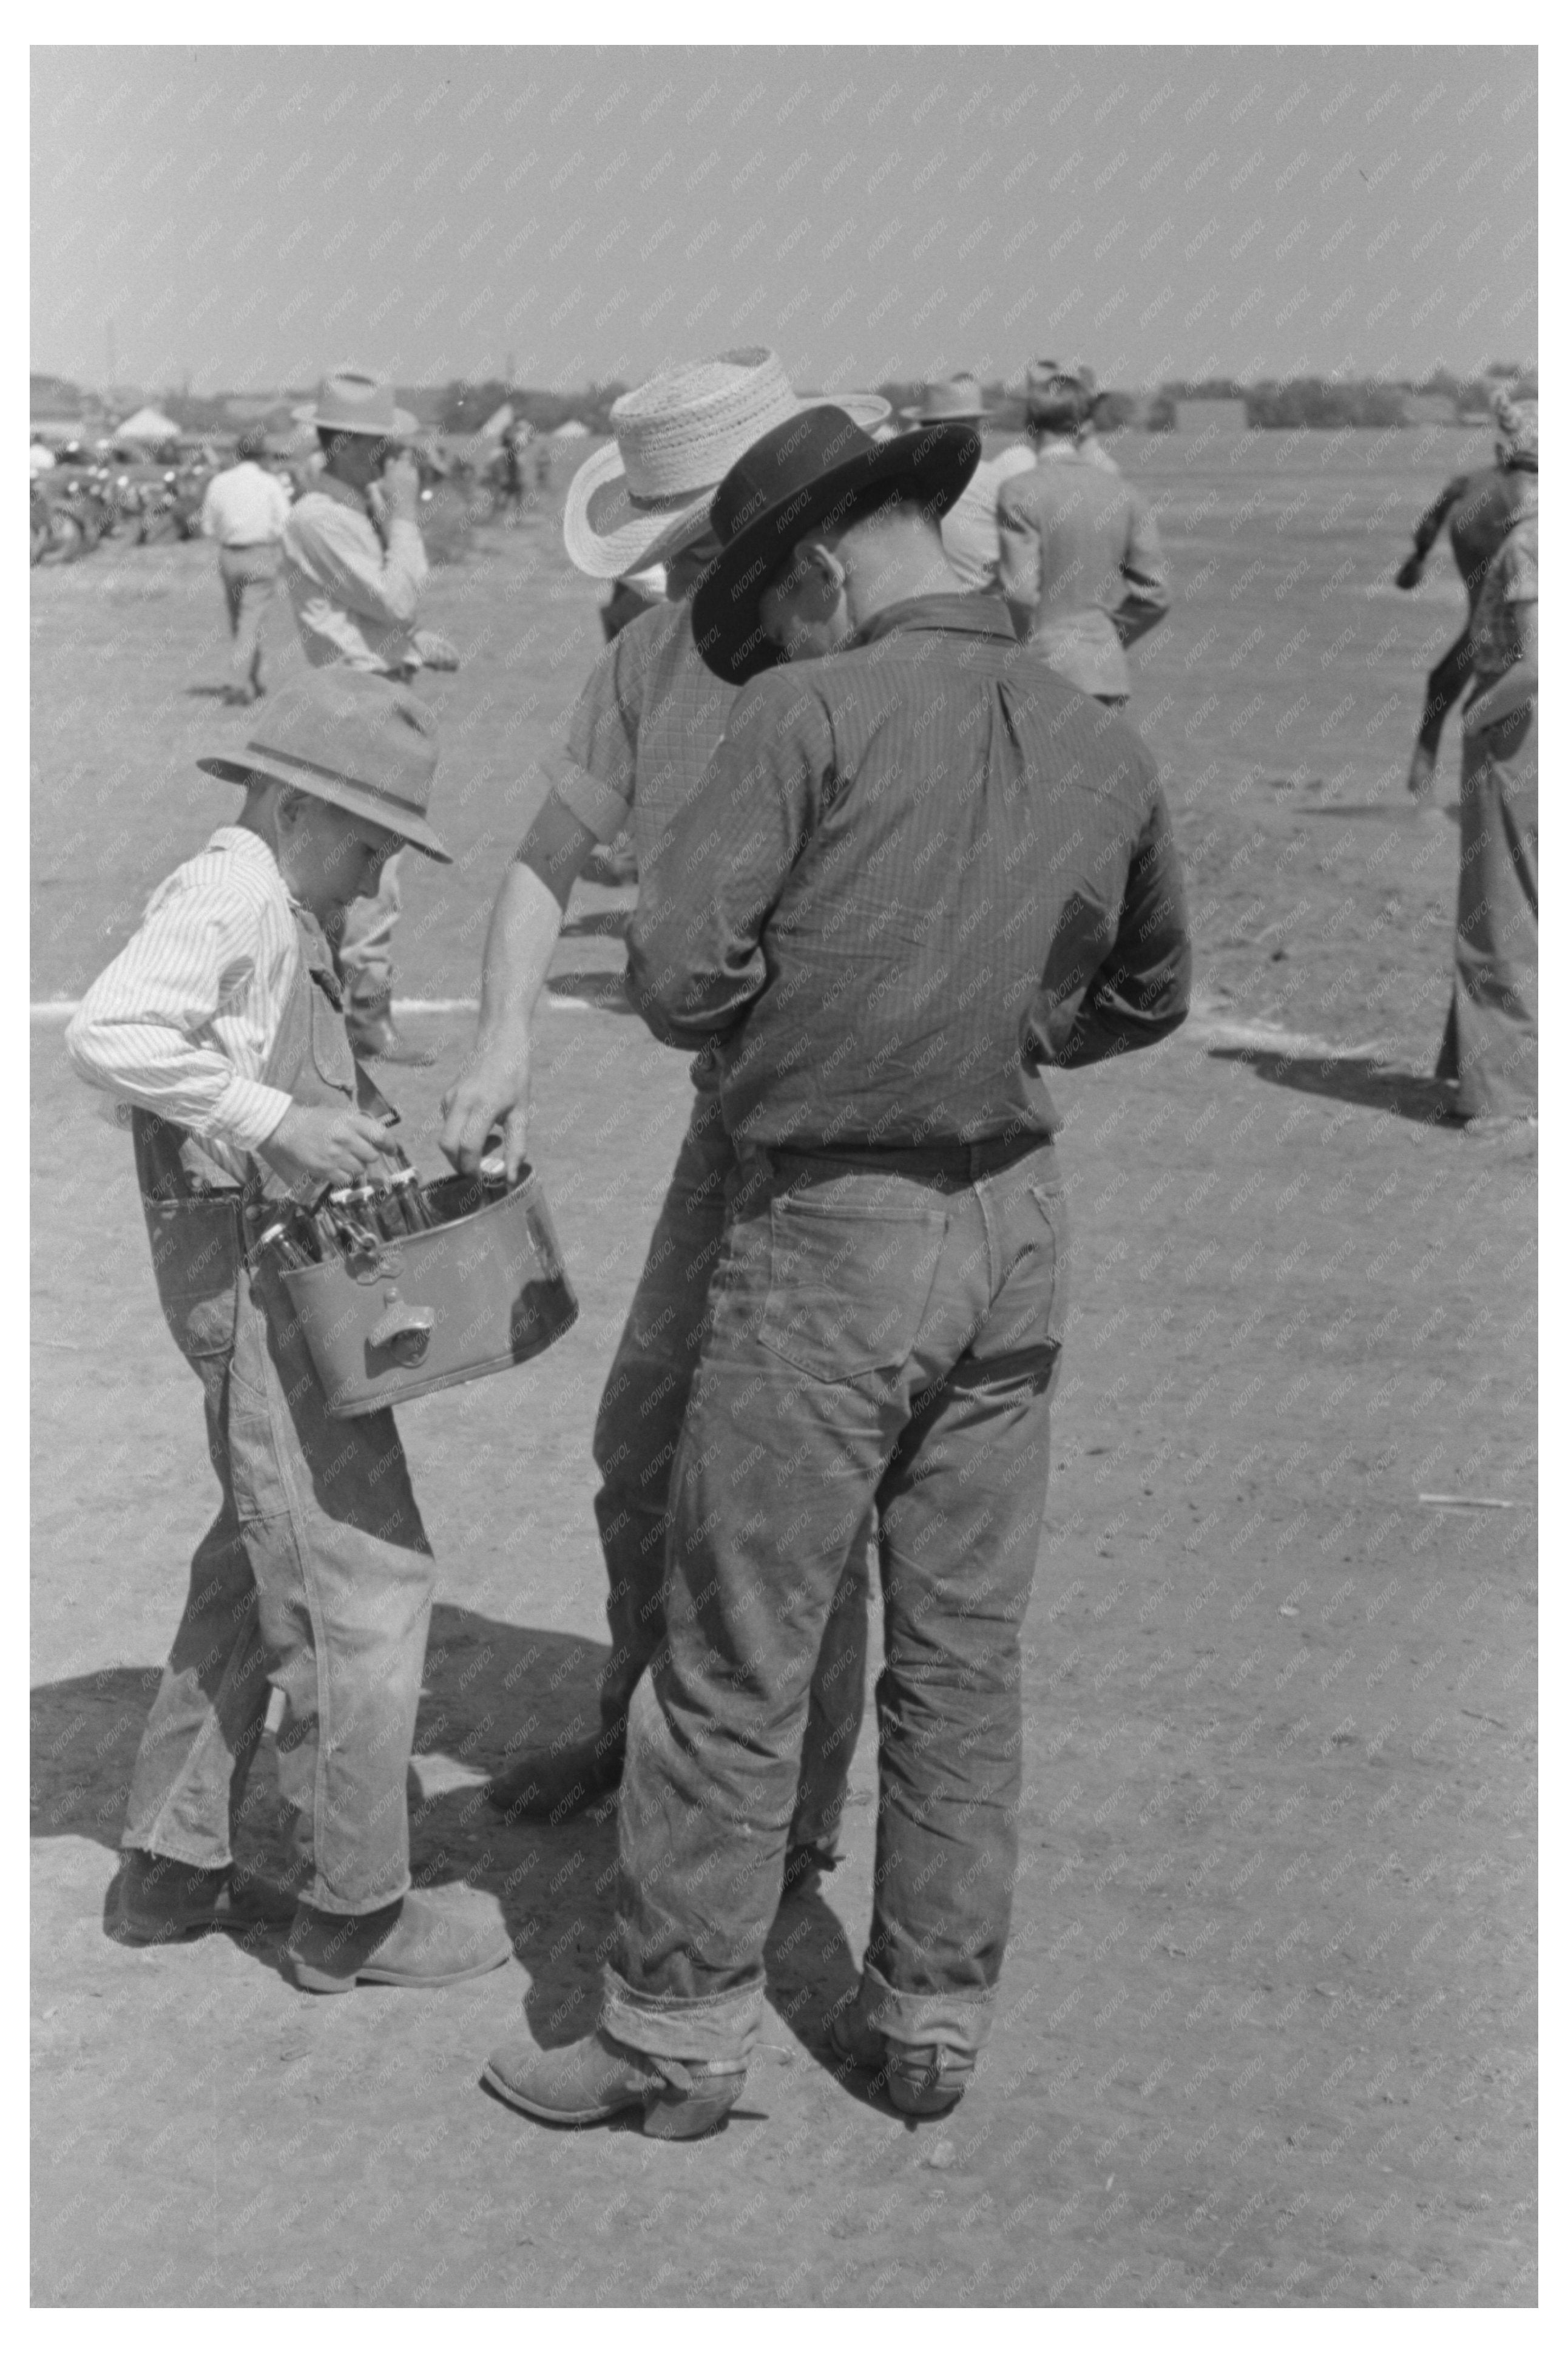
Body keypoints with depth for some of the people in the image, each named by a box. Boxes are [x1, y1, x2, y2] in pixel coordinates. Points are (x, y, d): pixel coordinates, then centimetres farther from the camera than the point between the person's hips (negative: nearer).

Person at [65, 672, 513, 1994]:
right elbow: (109, 1032, -29)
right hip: (250, 1264, -11)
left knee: (259, 1567, 19)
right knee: (365, 1580, -5)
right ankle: (354, 1912, 5)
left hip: (289, 1259, 11)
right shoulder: (233, 892, -15)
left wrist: (359, 1128, 5)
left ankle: (174, 1865, 29)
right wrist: (272, 1120, -29)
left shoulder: (284, 912, 16)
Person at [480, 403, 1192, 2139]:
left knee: (735, 1664, 5)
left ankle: (675, 2035, 16)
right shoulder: (1103, 748, 5)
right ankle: (932, 2016, 25)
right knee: (961, 1650, 14)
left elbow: (676, 968, -19)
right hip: (1013, 1221, 6)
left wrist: (769, 1015, 2)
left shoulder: (814, 716, -14)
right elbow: (1149, 995, 18)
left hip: (829, 1231, -6)